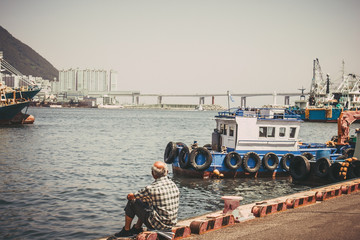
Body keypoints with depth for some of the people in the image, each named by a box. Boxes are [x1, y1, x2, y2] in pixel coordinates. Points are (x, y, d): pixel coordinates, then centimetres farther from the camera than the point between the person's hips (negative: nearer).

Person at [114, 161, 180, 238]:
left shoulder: (151, 188, -19)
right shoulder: (174, 185, 1)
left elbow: (129, 196, -4)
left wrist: (132, 196, 22)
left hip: (158, 225, -7)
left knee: (132, 202, 6)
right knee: (145, 202, 26)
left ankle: (126, 230, 23)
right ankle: (137, 228, 39)